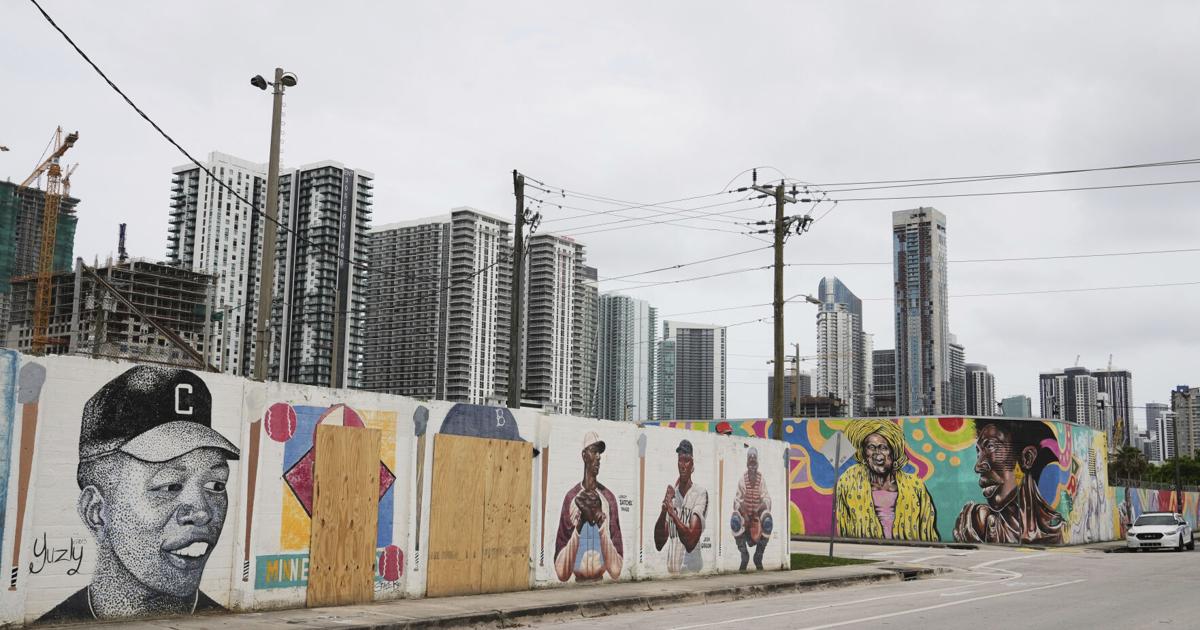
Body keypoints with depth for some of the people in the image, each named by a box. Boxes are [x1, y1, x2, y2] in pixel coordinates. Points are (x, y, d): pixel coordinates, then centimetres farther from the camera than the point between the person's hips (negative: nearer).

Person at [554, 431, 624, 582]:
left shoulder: (609, 498, 2)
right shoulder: (570, 498, 0)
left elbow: (616, 570, -4)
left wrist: (601, 525, -14)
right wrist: (578, 524, -15)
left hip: (602, 583, 1)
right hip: (577, 583, -1)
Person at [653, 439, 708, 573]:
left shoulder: (700, 494, -7)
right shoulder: (670, 493, 9)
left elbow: (691, 542, -17)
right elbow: (658, 544, 1)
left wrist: (673, 513, -26)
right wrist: (663, 511, -13)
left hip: (691, 569, -4)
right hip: (669, 569, 4)